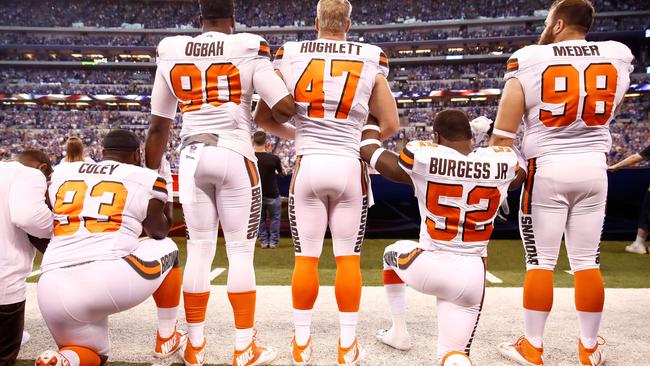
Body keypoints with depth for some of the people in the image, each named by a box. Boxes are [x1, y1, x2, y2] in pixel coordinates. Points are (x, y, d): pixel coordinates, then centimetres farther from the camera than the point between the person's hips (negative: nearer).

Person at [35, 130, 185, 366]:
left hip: (54, 290, 4)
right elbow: (159, 231, 24)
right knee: (166, 249, 27)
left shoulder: (61, 173, 19)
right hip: (110, 280, -4)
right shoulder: (144, 178, 9)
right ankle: (167, 339, 30)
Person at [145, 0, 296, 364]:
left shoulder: (171, 54, 10)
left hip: (192, 157, 3)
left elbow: (159, 126, 12)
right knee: (241, 251, 4)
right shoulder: (249, 50, -1)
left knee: (199, 250, 10)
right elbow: (286, 107, -9)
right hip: (234, 155, -3)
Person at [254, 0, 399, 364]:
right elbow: (391, 125, 4)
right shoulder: (370, 60, 3)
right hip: (349, 167, 0)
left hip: (308, 166, 0)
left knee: (306, 258, 10)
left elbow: (263, 118, 7)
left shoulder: (289, 56, 3)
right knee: (348, 258, 10)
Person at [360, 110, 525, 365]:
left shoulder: (421, 157, -12)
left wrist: (370, 118, 24)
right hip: (470, 278, 2)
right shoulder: (503, 161, -5)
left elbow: (369, 151, 7)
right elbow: (519, 177, 22)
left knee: (392, 253, 33)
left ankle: (399, 332, 40)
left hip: (426, 269, -1)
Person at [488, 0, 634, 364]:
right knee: (587, 262, 11)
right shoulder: (618, 56, 4)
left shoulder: (529, 59, -6)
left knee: (541, 261, 4)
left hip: (547, 169, -3)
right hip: (594, 168, 4)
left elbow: (504, 133, -9)